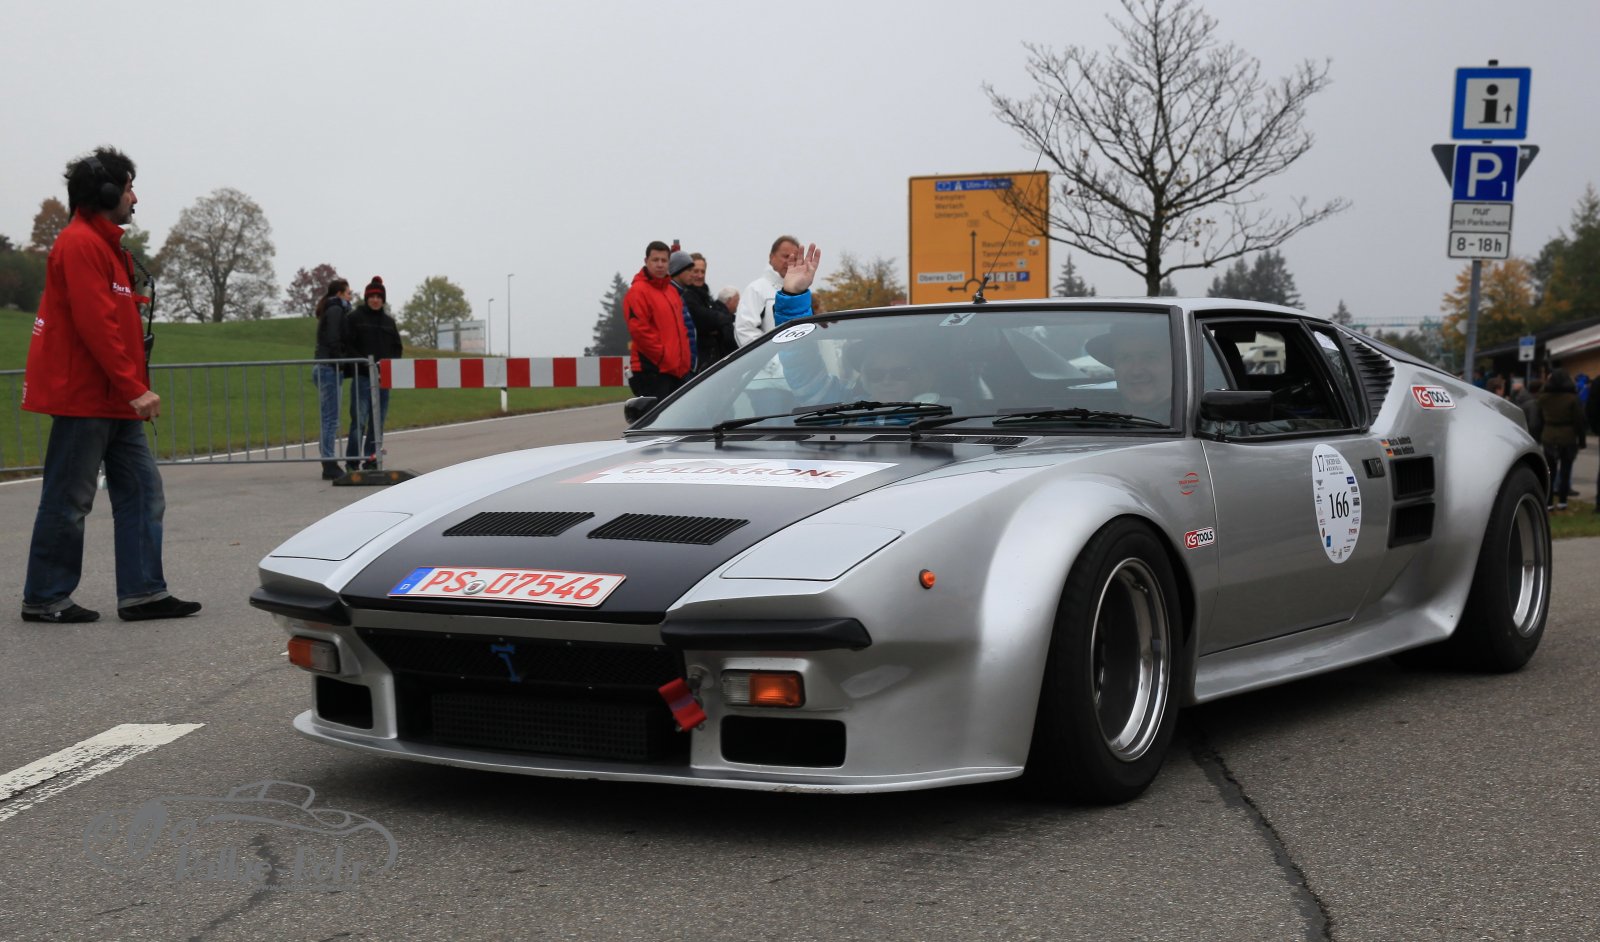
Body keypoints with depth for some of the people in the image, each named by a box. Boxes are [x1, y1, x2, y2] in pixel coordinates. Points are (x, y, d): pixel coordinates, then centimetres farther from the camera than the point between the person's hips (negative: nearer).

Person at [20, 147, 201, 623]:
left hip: (114, 400, 10)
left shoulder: (104, 245, 20)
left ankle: (142, 592, 8)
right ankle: (43, 599, 7)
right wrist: (134, 388, -21)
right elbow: (95, 325, -21)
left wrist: (135, 387, 13)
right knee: (69, 500, -3)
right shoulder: (81, 244, -13)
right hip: (84, 396, -10)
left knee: (142, 491, 7)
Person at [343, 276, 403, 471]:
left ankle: (371, 459, 13)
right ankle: (352, 461, -7)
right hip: (362, 376, -5)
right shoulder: (354, 318, 2)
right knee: (359, 420, -11)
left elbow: (398, 349, 17)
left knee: (379, 421, 6)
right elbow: (347, 346, -5)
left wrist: (389, 361, -3)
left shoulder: (389, 322, 17)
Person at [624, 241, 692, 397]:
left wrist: (684, 358, 15)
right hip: (652, 371, -9)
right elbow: (638, 330, -17)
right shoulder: (638, 291, -8)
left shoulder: (672, 291, 20)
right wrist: (663, 356, -16)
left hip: (676, 370, 9)